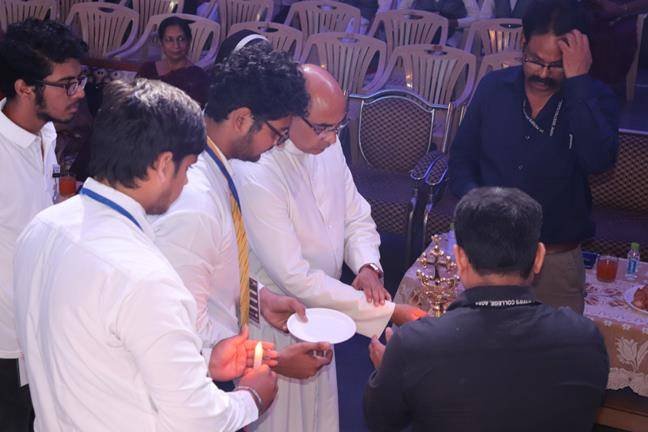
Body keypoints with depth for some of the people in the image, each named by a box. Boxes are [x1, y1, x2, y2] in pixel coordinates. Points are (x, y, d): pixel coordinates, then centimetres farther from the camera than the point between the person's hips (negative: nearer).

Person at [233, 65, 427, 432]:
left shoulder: (327, 143, -7)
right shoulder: (256, 174, -30)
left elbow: (357, 216, 6)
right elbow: (295, 277, -29)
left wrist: (367, 265, -15)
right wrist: (391, 311, -27)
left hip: (318, 306, 7)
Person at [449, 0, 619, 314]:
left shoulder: (594, 98, -8)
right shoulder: (494, 88, -2)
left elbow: (598, 160, -27)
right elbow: (461, 156, 4)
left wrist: (578, 80, -26)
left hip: (557, 260, -2)